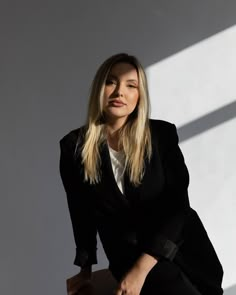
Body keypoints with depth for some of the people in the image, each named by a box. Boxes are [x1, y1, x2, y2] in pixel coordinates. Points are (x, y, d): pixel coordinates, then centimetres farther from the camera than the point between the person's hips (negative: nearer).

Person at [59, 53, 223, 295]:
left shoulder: (162, 134, -5)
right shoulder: (74, 147, -4)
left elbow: (177, 202, -10)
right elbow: (81, 213, 7)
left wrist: (141, 268, -19)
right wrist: (86, 267, 17)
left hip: (184, 244, 2)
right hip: (129, 252, -2)